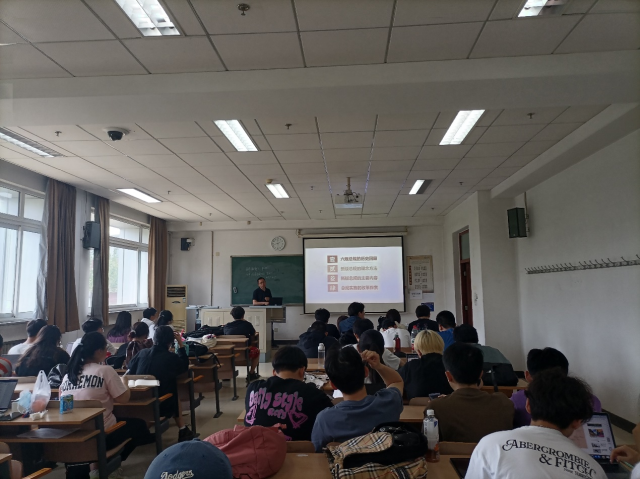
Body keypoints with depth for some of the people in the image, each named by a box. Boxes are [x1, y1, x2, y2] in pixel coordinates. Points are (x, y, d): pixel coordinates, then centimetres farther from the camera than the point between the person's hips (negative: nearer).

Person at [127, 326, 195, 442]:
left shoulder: (142, 353, -2)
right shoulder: (172, 357, -8)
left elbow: (130, 370, 12)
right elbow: (185, 367, 13)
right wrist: (180, 344, 11)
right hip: (161, 405, -3)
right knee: (174, 394, 28)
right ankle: (182, 430, 25)